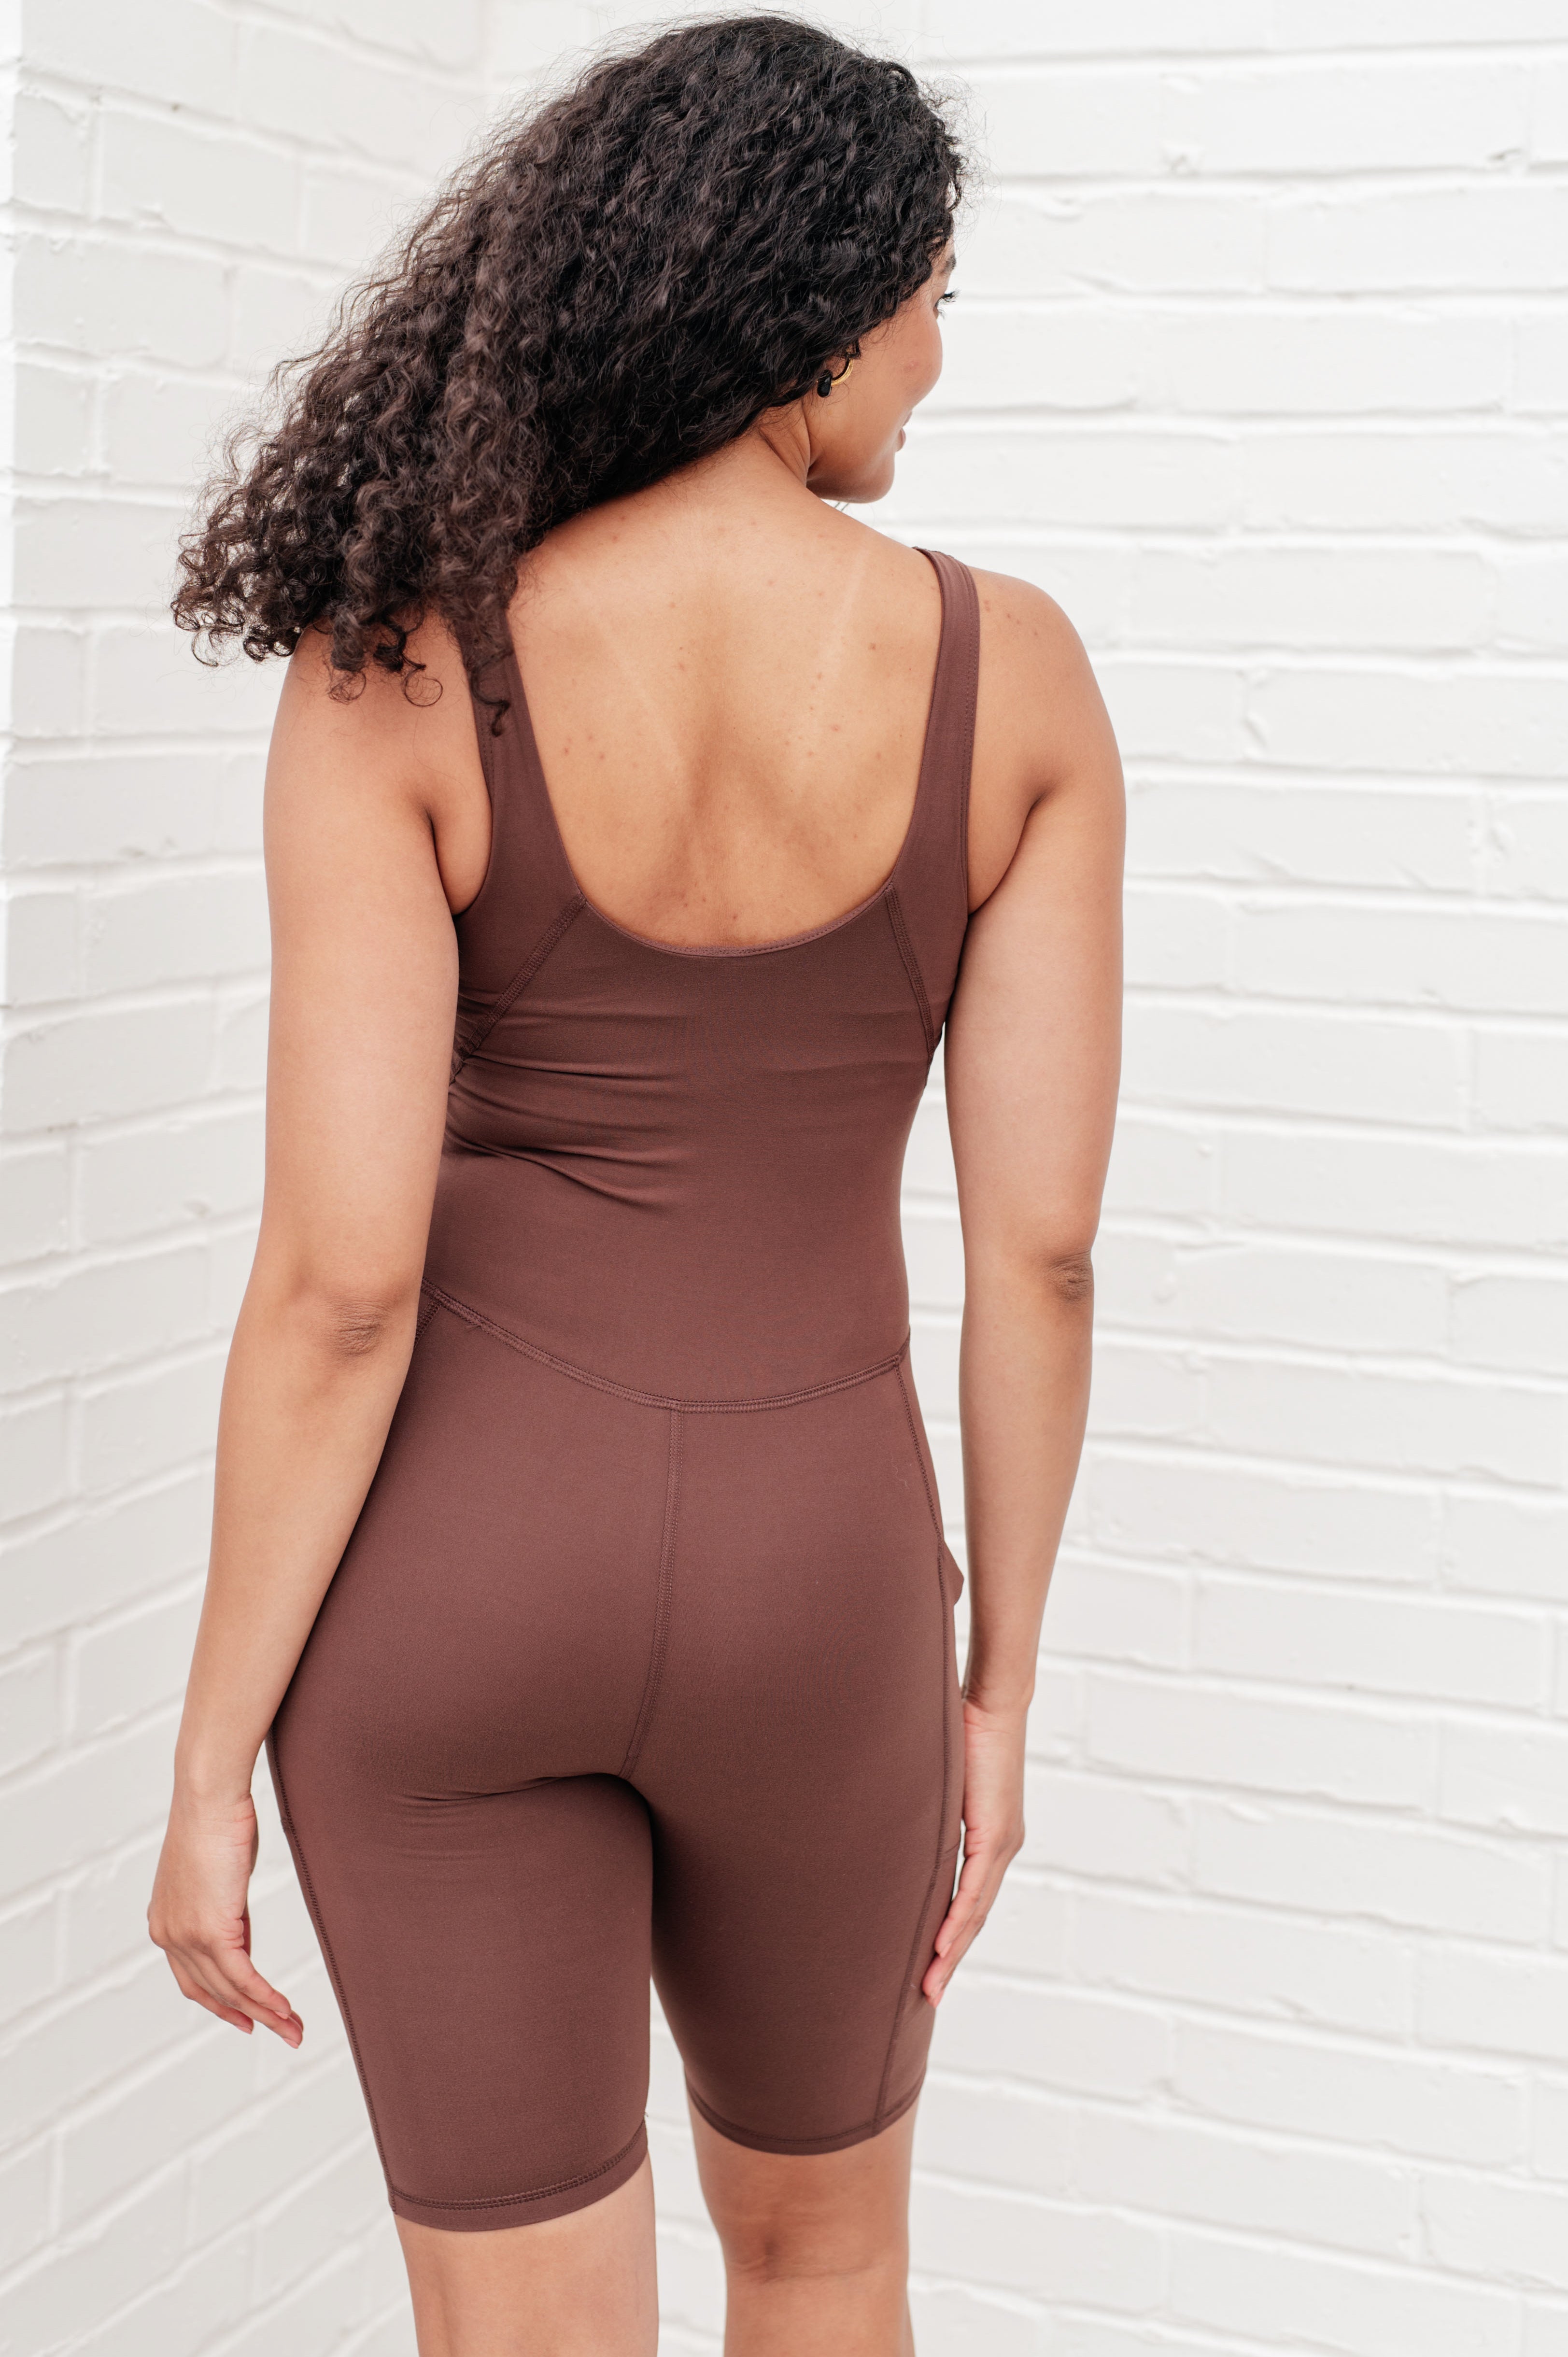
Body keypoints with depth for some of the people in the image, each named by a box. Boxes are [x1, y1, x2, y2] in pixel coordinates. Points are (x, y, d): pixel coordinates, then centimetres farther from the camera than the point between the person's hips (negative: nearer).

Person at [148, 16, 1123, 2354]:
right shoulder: (1014, 669, -9)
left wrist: (211, 1766, -6)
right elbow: (1042, 1235, -6)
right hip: (804, 1587, 1)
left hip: (452, 1562, -1)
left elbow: (343, 1272, -16)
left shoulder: (393, 673, -13)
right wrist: (1000, 1681, 6)